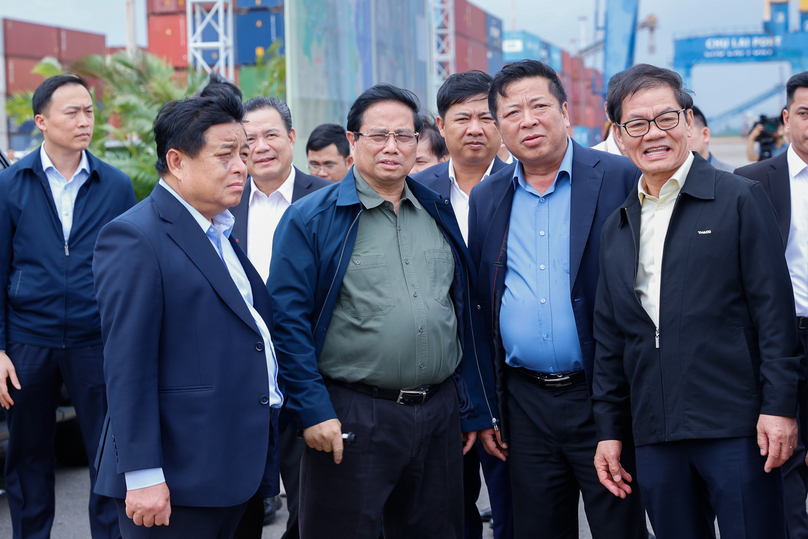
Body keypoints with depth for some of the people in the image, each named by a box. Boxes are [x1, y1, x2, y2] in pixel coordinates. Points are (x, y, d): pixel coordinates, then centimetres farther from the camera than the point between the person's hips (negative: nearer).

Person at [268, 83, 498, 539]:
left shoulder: (440, 214, 12)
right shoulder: (312, 220, -3)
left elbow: (466, 314, 13)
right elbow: (288, 320, -8)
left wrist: (475, 410, 10)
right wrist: (314, 410, -15)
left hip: (440, 415, 5)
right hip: (350, 419, -4)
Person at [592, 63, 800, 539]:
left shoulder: (741, 200, 0)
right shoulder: (617, 228, 14)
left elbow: (775, 309, -5)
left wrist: (780, 406, -11)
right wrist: (609, 429, 13)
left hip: (737, 429, -4)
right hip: (655, 437, 5)